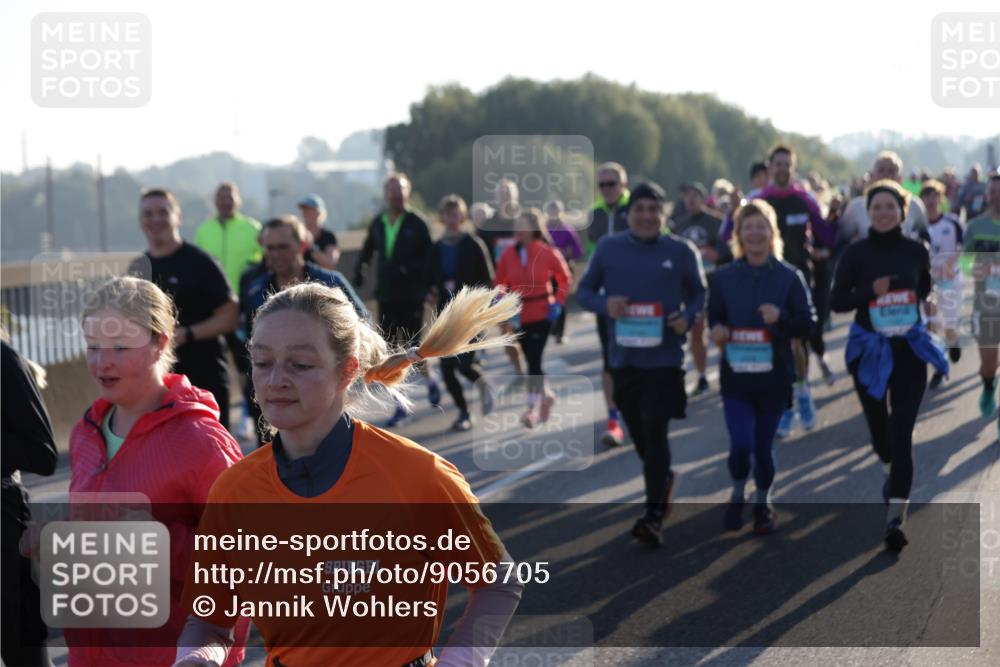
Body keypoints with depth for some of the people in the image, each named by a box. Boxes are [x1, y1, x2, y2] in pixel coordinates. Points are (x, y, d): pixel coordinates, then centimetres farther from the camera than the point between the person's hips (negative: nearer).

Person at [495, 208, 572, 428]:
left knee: (534, 359, -11)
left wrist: (558, 302, -7)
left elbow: (564, 279, 2)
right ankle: (547, 395, 37)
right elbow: (500, 282, 9)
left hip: (542, 313, -4)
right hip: (519, 315, 4)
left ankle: (531, 408, -3)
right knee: (531, 360, 14)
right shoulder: (509, 254, -1)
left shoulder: (547, 253, -9)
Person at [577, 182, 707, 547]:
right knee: (640, 436, 14)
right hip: (623, 357, 3)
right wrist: (605, 304, -13)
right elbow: (583, 291, 8)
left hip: (664, 359, -3)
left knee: (655, 434, -11)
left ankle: (654, 516, -10)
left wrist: (688, 317, -13)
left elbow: (699, 295, 8)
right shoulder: (608, 248, 3)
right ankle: (665, 483, 41)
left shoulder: (682, 251, -1)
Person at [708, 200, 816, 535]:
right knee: (741, 444, -11)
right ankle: (738, 495, 17)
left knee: (764, 446, 7)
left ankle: (763, 503, 30)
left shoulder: (789, 276, -2)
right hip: (736, 375, 0)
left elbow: (808, 324, -1)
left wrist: (781, 318, -20)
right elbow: (714, 319, 9)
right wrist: (718, 332, -14)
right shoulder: (724, 276, 2)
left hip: (774, 376, 0)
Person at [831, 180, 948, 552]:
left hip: (909, 349, -1)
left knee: (902, 432, -9)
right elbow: (837, 301, -5)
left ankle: (896, 516, -13)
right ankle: (890, 470, 48)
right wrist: (871, 291, -20)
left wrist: (914, 305, 3)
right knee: (878, 425, 15)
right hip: (870, 350, 1)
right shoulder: (856, 253, -5)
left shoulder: (915, 251, 0)